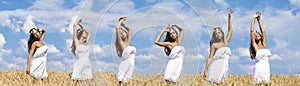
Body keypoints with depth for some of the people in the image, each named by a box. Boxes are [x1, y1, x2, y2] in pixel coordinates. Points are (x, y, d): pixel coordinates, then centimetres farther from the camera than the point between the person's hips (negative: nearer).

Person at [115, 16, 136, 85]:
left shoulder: (128, 42, 14)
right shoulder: (120, 42, -1)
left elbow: (129, 29, 26)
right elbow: (117, 28, -8)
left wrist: (122, 24, 25)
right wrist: (120, 21, 6)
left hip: (131, 64, 6)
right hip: (125, 64, -6)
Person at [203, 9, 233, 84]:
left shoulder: (226, 42, 15)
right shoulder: (214, 45, 4)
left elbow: (230, 30, 15)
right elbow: (210, 58, 1)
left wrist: (229, 18, 9)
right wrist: (205, 70, -6)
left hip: (224, 66, 4)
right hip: (216, 66, -4)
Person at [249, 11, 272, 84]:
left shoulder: (264, 45, 17)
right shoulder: (255, 46, 5)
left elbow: (263, 31, 19)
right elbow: (252, 31, 1)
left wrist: (259, 20, 21)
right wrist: (254, 19, 8)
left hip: (267, 69, 5)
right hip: (259, 68, -5)